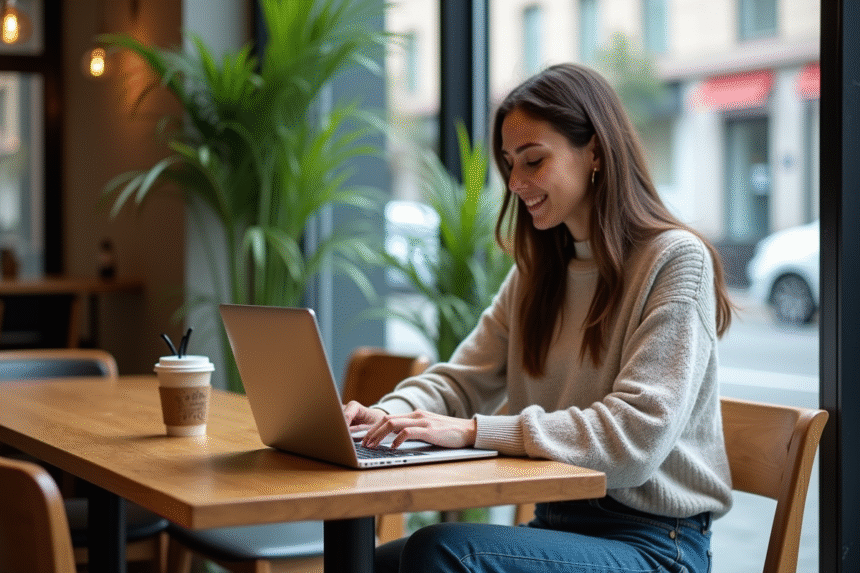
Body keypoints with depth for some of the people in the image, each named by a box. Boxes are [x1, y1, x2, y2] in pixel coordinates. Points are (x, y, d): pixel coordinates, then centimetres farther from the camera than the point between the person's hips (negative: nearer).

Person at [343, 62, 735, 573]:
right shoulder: (536, 274, 15)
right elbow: (461, 380, 10)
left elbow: (636, 437, -20)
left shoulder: (676, 260, -11)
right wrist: (388, 413, -12)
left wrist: (475, 431, -25)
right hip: (560, 524, 7)